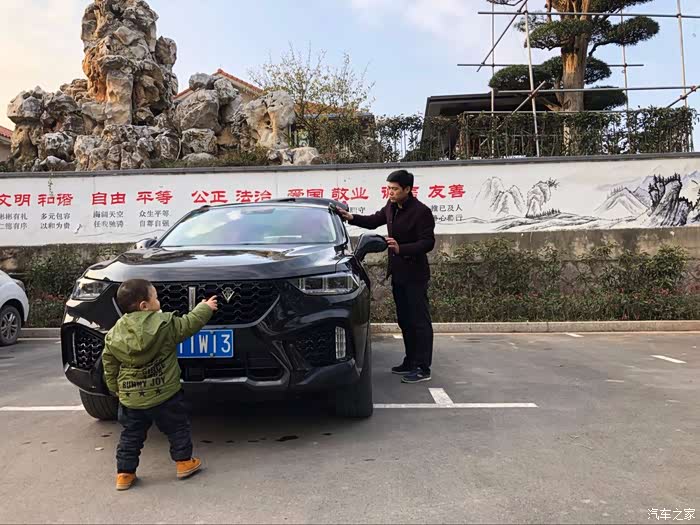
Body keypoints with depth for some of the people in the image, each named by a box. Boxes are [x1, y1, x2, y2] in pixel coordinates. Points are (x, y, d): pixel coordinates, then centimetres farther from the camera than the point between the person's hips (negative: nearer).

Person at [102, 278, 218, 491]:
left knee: (131, 435, 17)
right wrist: (205, 308, 13)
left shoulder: (114, 334, -1)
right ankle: (184, 462, 22)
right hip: (164, 394, -3)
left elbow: (109, 365, 6)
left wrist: (115, 388, 19)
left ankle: (125, 473, 19)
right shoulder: (165, 324, -14)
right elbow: (189, 324, -2)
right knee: (177, 428, 14)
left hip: (130, 398, 4)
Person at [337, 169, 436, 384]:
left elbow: (428, 243, -18)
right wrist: (352, 218, 6)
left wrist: (401, 249, -29)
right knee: (405, 321, 15)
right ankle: (411, 362, 26)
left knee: (419, 321, -3)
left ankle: (423, 368, 2)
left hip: (415, 275, -8)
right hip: (398, 273, 8)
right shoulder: (391, 207, 8)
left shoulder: (421, 211, -15)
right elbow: (374, 221, 21)